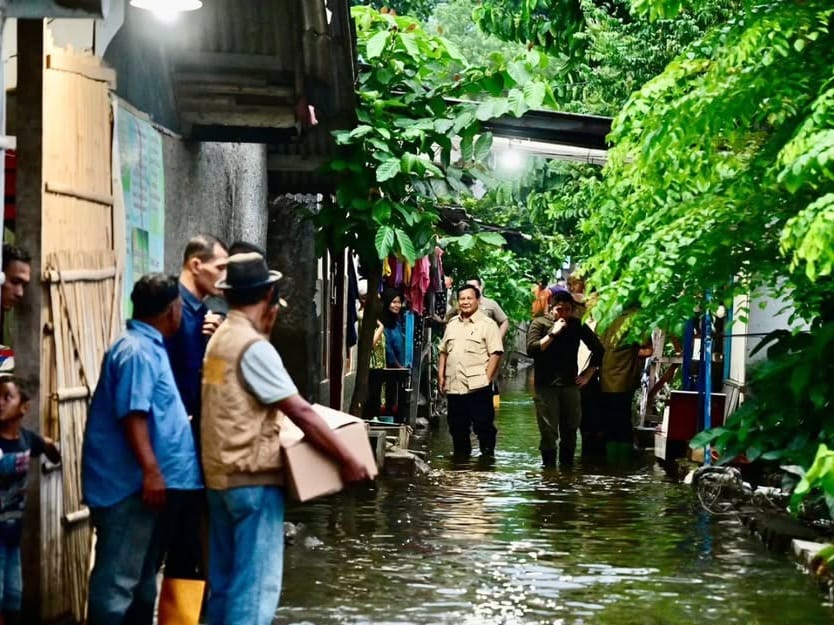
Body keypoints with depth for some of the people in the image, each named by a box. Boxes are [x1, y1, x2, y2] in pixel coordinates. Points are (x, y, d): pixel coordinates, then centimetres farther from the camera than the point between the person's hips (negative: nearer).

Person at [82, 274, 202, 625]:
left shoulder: (150, 347, 15)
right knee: (119, 578, -8)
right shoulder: (137, 351, -16)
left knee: (143, 573, 17)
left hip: (145, 482, 11)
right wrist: (150, 470, -27)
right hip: (131, 483, -10)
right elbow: (132, 414, -24)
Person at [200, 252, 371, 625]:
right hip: (253, 478, -9)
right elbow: (301, 414, -18)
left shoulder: (220, 339, 11)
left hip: (221, 476, 9)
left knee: (225, 580, 14)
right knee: (256, 583, -6)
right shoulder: (253, 347, -17)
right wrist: (347, 461, -15)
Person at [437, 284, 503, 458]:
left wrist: (487, 378, -14)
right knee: (457, 427, 12)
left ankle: (487, 456, 3)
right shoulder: (452, 324, 16)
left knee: (483, 425, -4)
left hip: (478, 386, -6)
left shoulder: (487, 324, -2)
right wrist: (441, 376, 11)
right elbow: (443, 351, 20)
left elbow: (496, 353, -7)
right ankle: (460, 459, 22)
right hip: (453, 385, 6)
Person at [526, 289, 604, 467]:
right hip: (545, 385, -3)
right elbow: (531, 350, -16)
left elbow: (598, 349, 17)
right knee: (548, 432, -6)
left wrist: (588, 374, 11)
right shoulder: (539, 323, -1)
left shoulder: (576, 325, 7)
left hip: (570, 385, 3)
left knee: (570, 431, 7)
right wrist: (552, 333, -19)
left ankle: (567, 469, 16)